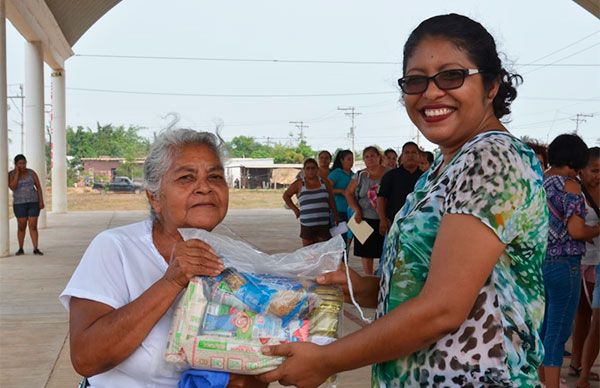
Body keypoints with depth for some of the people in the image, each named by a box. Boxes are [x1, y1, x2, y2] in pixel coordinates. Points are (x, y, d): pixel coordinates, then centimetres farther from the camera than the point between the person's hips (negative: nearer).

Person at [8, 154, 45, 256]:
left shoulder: (31, 173, 0)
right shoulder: (11, 174, -3)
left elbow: (39, 187, 2)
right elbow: (12, 187, -19)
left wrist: (41, 201, -6)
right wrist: (17, 173, -19)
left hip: (33, 202, 0)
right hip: (19, 203, 0)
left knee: (33, 226, -3)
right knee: (21, 227, 3)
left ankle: (36, 249, -2)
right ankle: (21, 249, 17)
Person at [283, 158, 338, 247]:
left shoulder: (324, 182, 8)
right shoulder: (299, 183, 2)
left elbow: (331, 201, 13)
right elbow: (286, 196, 12)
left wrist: (335, 216, 10)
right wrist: (295, 209, 4)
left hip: (323, 224, 2)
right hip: (307, 225, -2)